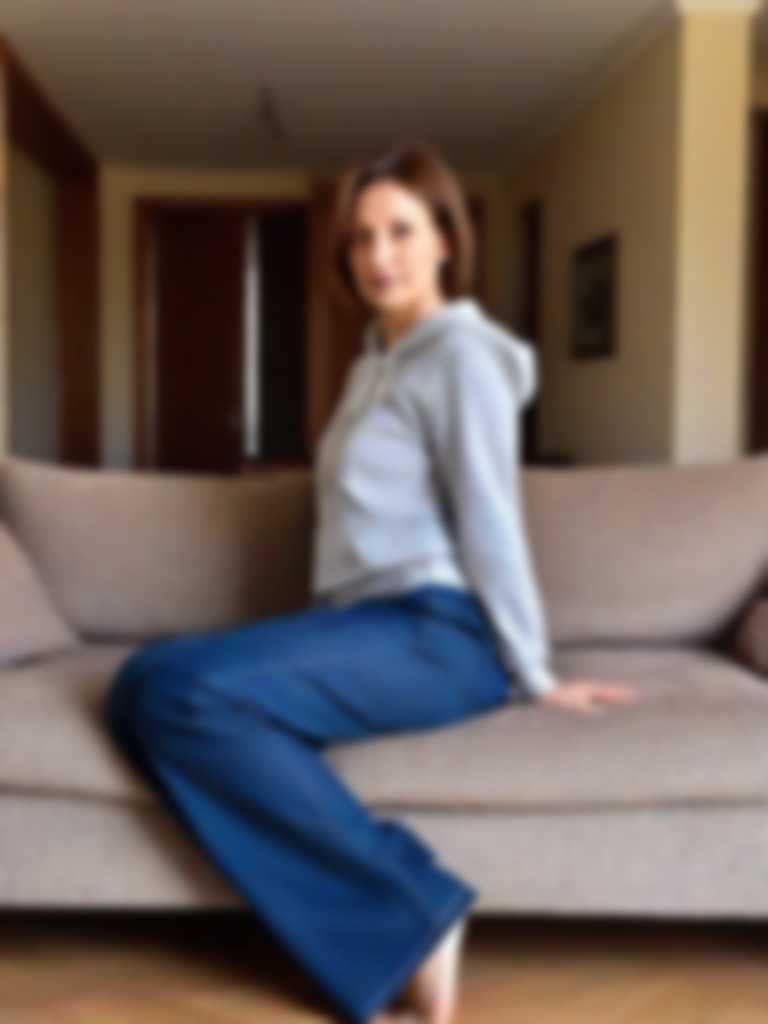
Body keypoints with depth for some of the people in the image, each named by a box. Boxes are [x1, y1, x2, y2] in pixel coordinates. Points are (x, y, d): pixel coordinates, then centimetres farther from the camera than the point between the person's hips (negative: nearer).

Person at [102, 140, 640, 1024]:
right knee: (140, 686, -13)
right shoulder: (374, 361, 22)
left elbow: (490, 520, -8)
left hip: (438, 634, -8)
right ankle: (367, 929, -19)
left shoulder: (461, 354, -4)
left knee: (195, 694, -28)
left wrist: (533, 675, -5)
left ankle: (408, 917, -18)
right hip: (366, 626, 9)